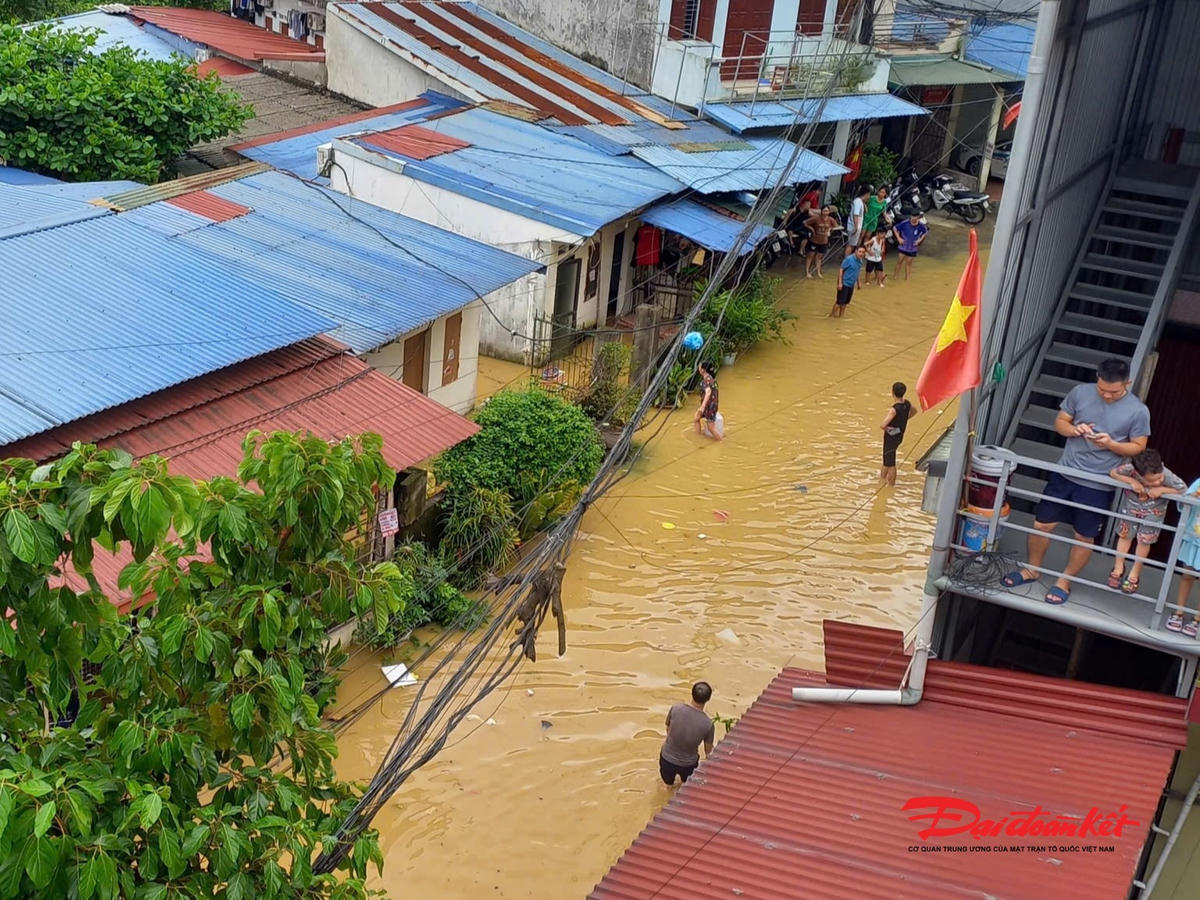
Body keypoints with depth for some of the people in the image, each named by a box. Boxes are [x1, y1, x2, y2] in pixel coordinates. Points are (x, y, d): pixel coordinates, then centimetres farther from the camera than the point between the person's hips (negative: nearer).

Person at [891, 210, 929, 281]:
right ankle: (894, 276, 15)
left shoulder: (921, 225, -13)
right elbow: (894, 228, -5)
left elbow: (925, 232, 9)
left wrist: (920, 240, -2)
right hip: (902, 247, -1)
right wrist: (898, 238, -10)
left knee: (908, 263, 11)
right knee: (899, 261, 2)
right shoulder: (905, 223, -18)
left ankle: (907, 279, 22)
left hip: (912, 248, 1)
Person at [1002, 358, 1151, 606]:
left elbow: (1138, 447, -3)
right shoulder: (1080, 392, -4)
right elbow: (1060, 422, 6)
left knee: (1084, 537, 9)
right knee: (1041, 524, 8)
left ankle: (1064, 581, 29)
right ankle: (1032, 569, 31)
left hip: (1098, 486, -2)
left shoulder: (1138, 411, -10)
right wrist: (1074, 430, -17)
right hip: (1065, 474, 2)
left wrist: (1111, 444, -21)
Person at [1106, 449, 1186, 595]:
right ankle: (1118, 568, 37)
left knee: (1144, 541, 9)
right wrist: (1131, 481, -35)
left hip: (1153, 511, -1)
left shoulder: (1167, 475, -36)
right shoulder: (1129, 468, -37)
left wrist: (1162, 490, -35)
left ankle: (1134, 574, 31)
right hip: (1130, 505, 1)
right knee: (1124, 535, 15)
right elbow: (1113, 473, -20)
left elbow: (1183, 489, -22)